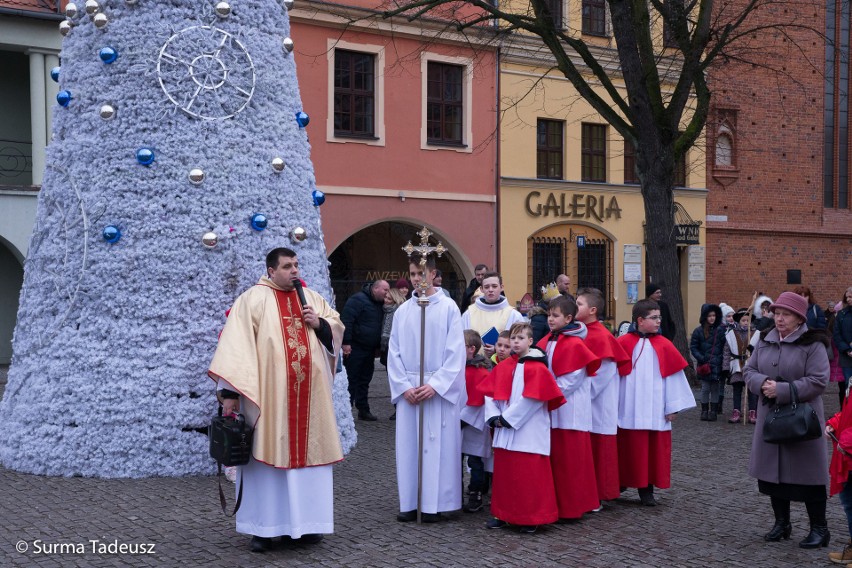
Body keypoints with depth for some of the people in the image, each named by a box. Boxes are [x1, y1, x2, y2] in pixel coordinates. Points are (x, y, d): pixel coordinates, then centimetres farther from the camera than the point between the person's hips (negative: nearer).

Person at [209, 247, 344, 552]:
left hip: (309, 393, 5)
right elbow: (235, 345, -10)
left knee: (308, 453, 8)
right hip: (269, 394, -4)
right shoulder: (252, 299, -4)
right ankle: (265, 527, 9)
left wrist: (319, 324, -4)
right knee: (268, 456, 0)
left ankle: (307, 521, 19)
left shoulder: (312, 297, 13)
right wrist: (229, 392, -16)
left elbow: (337, 326, 19)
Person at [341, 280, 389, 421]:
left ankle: (363, 410, 18)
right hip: (355, 348, -8)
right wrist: (346, 343, -23)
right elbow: (346, 320, -20)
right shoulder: (358, 299, -13)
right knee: (351, 380, -4)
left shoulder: (380, 304, 13)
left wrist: (377, 346, 18)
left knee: (365, 381, 12)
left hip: (370, 350, 8)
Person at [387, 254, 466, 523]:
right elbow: (394, 353, 6)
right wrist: (404, 386, -6)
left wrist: (435, 385, -14)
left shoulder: (448, 308, -2)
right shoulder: (402, 311, 7)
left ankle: (434, 504, 7)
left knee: (438, 445, -1)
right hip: (408, 390, 3)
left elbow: (455, 352, -6)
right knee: (408, 445, 4)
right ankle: (410, 503, 13)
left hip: (439, 389, -3)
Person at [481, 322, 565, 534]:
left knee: (529, 475, -3)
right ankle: (503, 515, 21)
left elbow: (532, 400, -14)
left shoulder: (537, 368, -8)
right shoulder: (502, 367, 11)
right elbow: (489, 393, 10)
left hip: (528, 432, -6)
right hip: (504, 432, 6)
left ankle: (532, 518, 7)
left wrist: (507, 418, -12)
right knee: (503, 473, 11)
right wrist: (494, 417, -4)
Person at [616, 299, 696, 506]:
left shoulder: (663, 346, 2)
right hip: (630, 410, -2)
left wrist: (672, 407, 1)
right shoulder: (624, 343, -4)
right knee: (631, 449, 5)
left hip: (655, 411, 2)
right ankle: (622, 484, 21)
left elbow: (673, 376, 4)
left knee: (654, 450, 4)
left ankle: (647, 490, 13)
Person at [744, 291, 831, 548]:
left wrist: (782, 390, -20)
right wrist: (762, 383, -12)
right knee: (773, 470, 11)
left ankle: (819, 529, 13)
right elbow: (749, 370, 11)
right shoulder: (765, 340, 9)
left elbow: (818, 381, -15)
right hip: (770, 416, 6)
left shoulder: (812, 344, -9)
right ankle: (782, 523, 26)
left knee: (807, 475, -1)